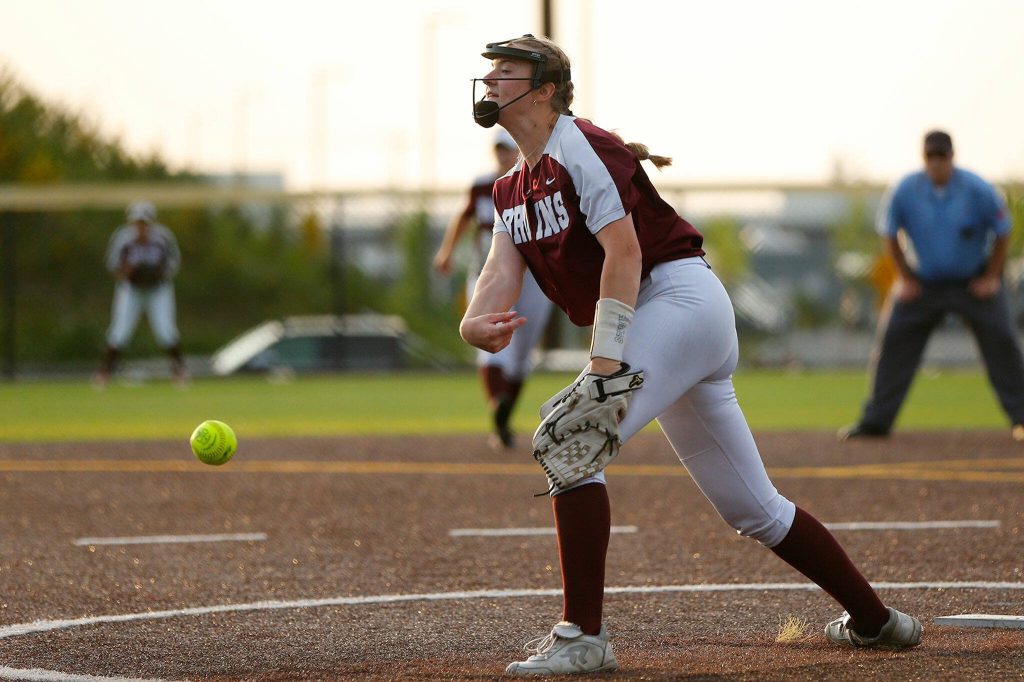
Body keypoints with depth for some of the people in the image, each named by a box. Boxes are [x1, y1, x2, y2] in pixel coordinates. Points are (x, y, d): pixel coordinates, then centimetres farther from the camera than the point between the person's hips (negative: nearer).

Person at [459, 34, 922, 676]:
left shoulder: (580, 145, -9)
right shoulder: (514, 189, 19)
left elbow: (624, 250, -19)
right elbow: (505, 263, 2)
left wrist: (604, 363, -27)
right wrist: (475, 320, -22)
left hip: (681, 297, -10)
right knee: (753, 508, 13)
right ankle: (874, 619, 22)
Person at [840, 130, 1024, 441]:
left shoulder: (978, 191, -20)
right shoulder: (904, 191, -16)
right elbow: (890, 234, 1)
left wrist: (991, 278, -5)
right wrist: (905, 278, 1)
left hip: (974, 283, -1)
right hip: (923, 283, 1)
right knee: (893, 340, -4)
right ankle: (875, 421, 4)